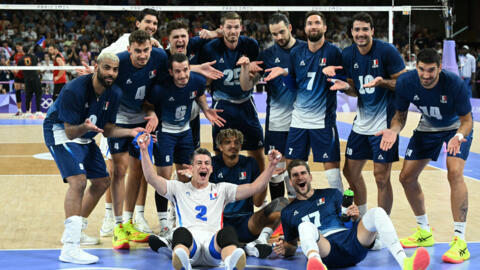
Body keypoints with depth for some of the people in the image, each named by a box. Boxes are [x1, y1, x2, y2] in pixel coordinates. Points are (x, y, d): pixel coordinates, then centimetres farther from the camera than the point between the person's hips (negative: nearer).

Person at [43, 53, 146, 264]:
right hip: (60, 132, -8)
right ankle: (70, 247, -31)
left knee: (102, 181, 12)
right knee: (78, 180, -26)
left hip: (83, 135, 8)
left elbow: (108, 130, 0)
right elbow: (70, 131, -27)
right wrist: (84, 127, -48)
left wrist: (131, 132, -15)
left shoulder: (114, 94, -9)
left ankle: (77, 229, 31)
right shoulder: (74, 90, -29)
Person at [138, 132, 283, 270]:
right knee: (181, 232, -39)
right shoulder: (179, 188, 27)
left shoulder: (221, 189, 29)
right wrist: (144, 150, 2)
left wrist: (271, 166, 7)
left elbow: (254, 188, 20)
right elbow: (152, 178, 14)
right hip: (189, 245, 0)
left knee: (227, 231, -37)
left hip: (213, 244, 1)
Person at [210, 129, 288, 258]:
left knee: (282, 203, -17)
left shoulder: (249, 164, 10)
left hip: (245, 225, 2)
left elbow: (257, 203, 6)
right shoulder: (213, 164, 5)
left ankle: (261, 240, -32)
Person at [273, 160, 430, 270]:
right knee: (305, 226, -33)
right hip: (325, 252, -2)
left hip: (352, 243, 2)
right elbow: (292, 247, 26)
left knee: (377, 213, -23)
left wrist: (355, 218, 0)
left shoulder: (331, 195, 27)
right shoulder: (288, 213, 24)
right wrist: (284, 249, 3)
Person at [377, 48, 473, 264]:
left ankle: (460, 241, -24)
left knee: (454, 173, -27)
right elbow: (400, 115, -8)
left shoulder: (454, 83, -34)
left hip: (457, 127, -5)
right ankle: (424, 232, 24)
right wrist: (393, 130, -30)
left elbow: (467, 120, -23)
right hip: (428, 128, 5)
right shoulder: (406, 82, -24)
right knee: (406, 177, 2)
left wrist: (459, 136, -45)